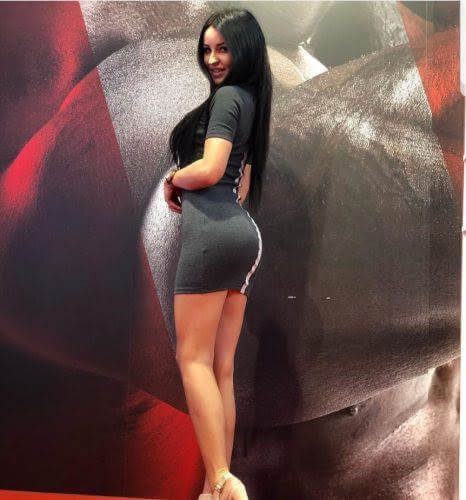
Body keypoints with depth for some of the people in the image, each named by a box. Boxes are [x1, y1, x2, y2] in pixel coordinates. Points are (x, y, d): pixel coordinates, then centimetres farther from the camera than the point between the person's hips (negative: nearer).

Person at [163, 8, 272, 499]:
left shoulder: (227, 95, -4)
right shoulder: (250, 100, 24)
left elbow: (208, 170, -16)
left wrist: (172, 179, 3)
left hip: (213, 232, -9)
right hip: (242, 233, 9)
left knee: (193, 359, -5)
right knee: (221, 367, 7)